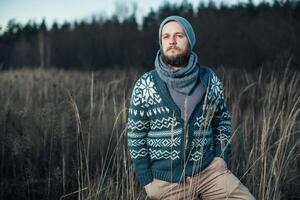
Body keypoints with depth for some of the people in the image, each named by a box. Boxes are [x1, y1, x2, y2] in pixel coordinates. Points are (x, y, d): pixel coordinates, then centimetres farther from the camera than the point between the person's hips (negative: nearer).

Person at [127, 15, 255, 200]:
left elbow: (223, 121, 13)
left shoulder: (210, 80, 1)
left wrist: (221, 161, 2)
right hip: (166, 181, -1)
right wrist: (147, 181, -3)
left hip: (209, 169, 1)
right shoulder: (145, 86, -5)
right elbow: (136, 136, 0)